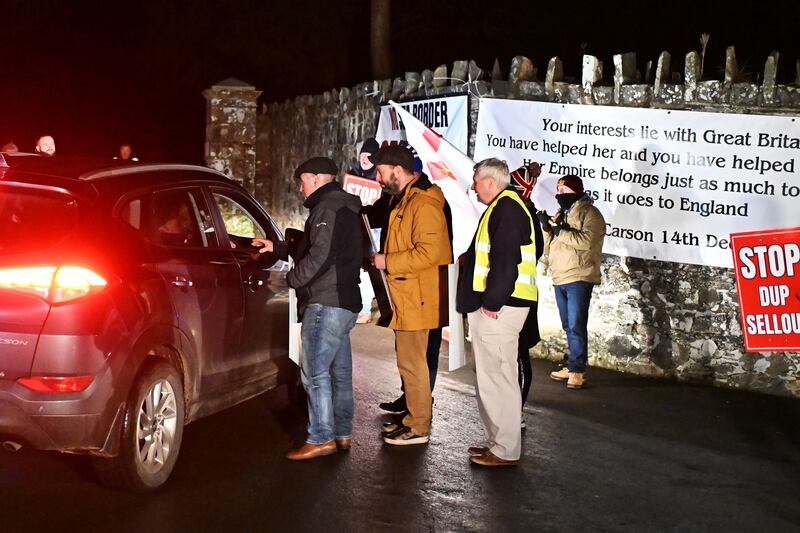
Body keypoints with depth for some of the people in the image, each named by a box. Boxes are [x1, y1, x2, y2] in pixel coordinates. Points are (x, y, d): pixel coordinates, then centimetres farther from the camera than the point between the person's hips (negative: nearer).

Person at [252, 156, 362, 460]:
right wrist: (276, 248, 24)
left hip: (325, 303, -11)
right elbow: (309, 250, 27)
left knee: (315, 372, -9)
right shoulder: (343, 208, 21)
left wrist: (292, 279, -10)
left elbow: (319, 256, -22)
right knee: (340, 372, 14)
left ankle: (320, 438, -9)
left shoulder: (327, 208, -12)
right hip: (345, 301, 11)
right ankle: (342, 434, 20)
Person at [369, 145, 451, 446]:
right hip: (406, 297, 11)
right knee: (409, 361, 16)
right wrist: (384, 259, 15)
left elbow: (428, 252, -26)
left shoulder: (423, 203, -17)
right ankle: (414, 418, 26)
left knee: (412, 363, -5)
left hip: (417, 299, -11)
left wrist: (388, 262, -18)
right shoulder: (403, 200, 17)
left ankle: (419, 428, 2)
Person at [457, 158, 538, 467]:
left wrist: (492, 302, -20)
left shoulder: (506, 209, -14)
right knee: (490, 376, 16)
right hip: (493, 304, 11)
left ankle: (505, 450, 0)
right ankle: (498, 441, 25)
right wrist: (471, 260, 18)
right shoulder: (504, 207, 20)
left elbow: (506, 261, -21)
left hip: (499, 306, -11)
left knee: (497, 377, -6)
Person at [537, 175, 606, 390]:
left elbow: (587, 241, -22)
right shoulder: (561, 214, 18)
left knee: (576, 325, -10)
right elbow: (549, 246, 15)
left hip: (579, 278, -8)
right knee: (568, 326, 13)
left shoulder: (589, 214, -6)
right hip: (559, 278, 8)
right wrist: (546, 227, -2)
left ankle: (577, 370, -7)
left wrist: (561, 231, -18)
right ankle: (573, 366, 20)